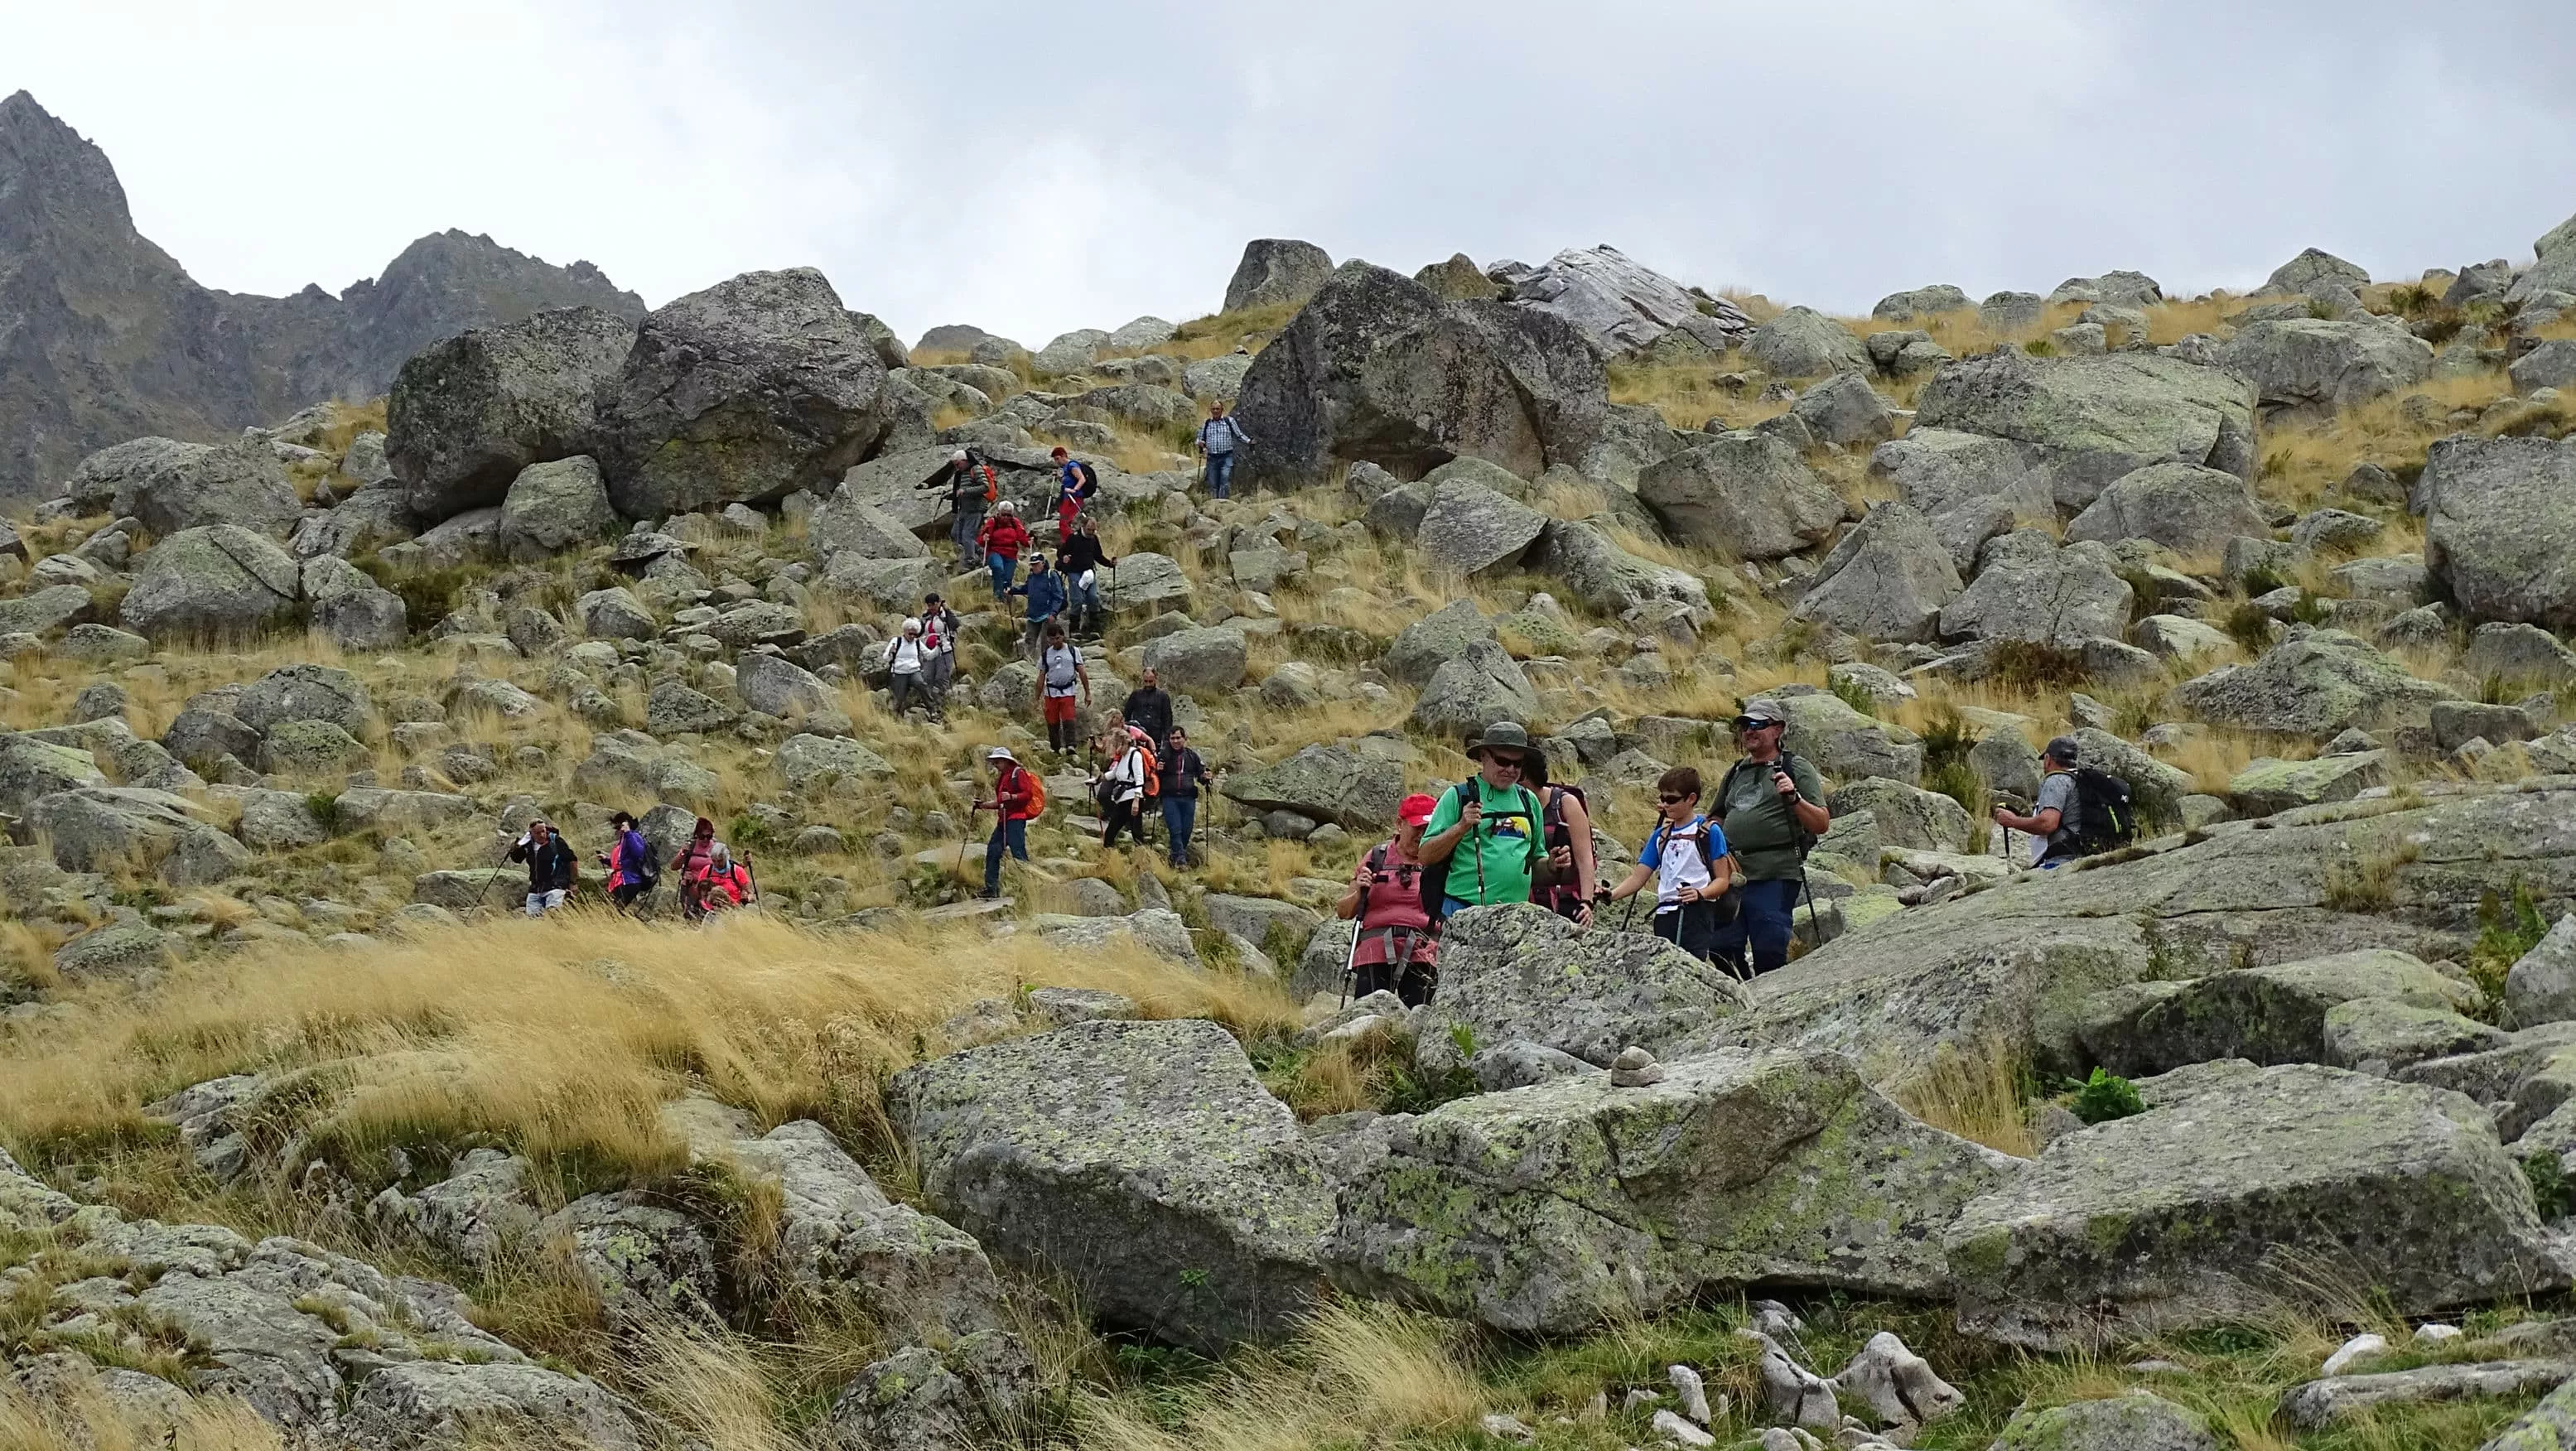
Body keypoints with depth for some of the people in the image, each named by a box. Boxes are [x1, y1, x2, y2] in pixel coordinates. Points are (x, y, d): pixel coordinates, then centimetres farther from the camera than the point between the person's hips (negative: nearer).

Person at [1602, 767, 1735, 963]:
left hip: (1697, 912, -6)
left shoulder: (1708, 831, 1)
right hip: (1665, 915, 6)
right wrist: (1611, 895, -4)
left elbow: (1722, 879, -1)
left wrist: (1700, 894, -20)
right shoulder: (1660, 836, 18)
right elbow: (1639, 877, 13)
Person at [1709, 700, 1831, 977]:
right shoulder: (1735, 774, 21)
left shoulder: (1797, 770, 4)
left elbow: (1821, 824, -3)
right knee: (1723, 949, 3)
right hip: (1732, 873, 6)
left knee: (1770, 953, -9)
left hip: (1776, 876, -6)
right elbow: (1716, 818, 31)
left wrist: (1793, 798, -18)